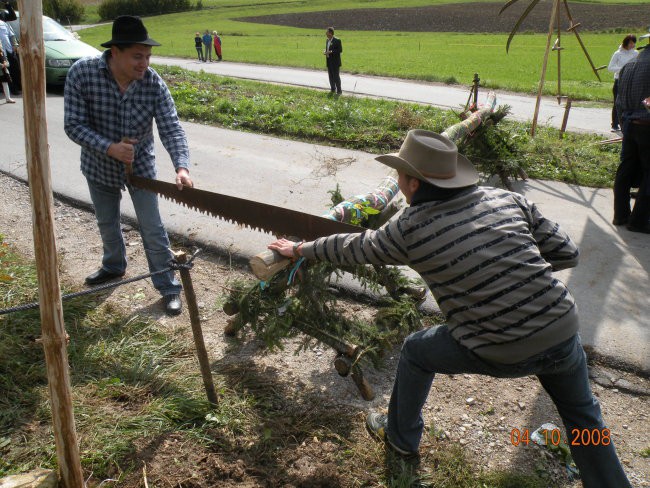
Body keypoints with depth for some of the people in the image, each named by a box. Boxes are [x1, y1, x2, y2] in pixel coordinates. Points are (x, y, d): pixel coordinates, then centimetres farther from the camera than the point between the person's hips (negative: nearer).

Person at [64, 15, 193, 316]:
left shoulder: (153, 82, -22)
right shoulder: (81, 73, -23)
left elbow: (171, 128, -26)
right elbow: (73, 125, -20)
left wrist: (182, 167, -42)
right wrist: (109, 148, -34)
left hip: (140, 166, -1)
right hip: (99, 166, 1)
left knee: (152, 229, 0)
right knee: (107, 223, 22)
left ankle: (168, 287, 14)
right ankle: (113, 266, 50)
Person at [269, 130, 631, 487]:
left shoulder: (408, 230, -8)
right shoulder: (507, 198, 1)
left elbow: (351, 247, 7)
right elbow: (567, 254, 4)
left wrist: (298, 249, 24)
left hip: (501, 355, -3)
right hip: (564, 332, 4)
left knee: (416, 352, 23)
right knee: (582, 416, 31)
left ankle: (401, 436, 43)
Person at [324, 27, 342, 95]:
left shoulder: (337, 40, -11)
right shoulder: (327, 40, 13)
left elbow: (340, 50, -14)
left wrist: (331, 52, -21)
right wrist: (325, 51, 0)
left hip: (335, 62, -7)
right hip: (329, 61, 7)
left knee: (336, 76, -5)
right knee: (330, 76, 10)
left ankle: (339, 90, 1)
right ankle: (333, 89, 20)